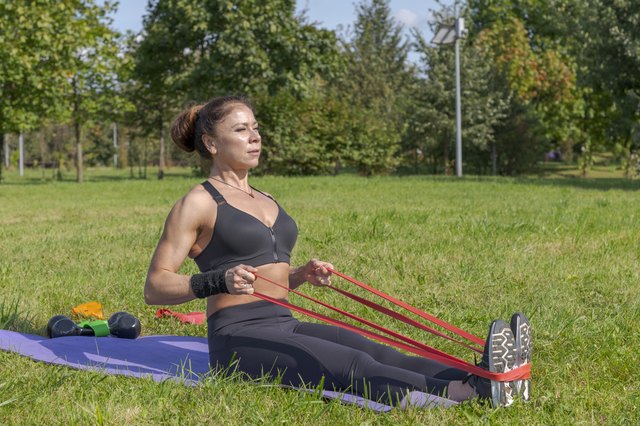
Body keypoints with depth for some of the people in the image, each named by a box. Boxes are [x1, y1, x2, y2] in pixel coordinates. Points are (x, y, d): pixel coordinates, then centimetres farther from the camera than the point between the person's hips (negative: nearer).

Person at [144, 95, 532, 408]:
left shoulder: (266, 201, 20)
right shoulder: (198, 204, -4)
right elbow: (155, 287, -9)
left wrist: (303, 274, 8)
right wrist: (219, 280, -25)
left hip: (285, 326, 7)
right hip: (240, 338, -7)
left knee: (380, 355, -21)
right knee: (356, 368, -30)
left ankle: (484, 380, -42)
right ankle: (470, 393, -50)